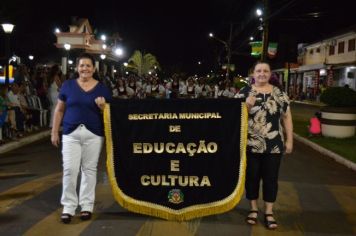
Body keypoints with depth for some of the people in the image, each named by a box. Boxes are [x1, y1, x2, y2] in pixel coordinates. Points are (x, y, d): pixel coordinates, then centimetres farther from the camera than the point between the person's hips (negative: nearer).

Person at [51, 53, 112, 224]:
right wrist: (54, 132, 5)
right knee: (69, 169, -4)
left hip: (94, 134, 0)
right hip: (71, 133, 0)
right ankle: (68, 206, 9)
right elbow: (59, 110, 9)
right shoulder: (67, 85, 5)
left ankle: (86, 205, 19)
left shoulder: (102, 88, 4)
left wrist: (102, 106, -14)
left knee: (89, 169, 7)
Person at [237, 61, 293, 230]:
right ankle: (253, 209, 26)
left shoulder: (279, 93, 5)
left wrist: (289, 140, 3)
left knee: (271, 178, 8)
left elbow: (287, 117, 7)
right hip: (250, 145, -1)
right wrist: (247, 106, -18)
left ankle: (269, 212, 21)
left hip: (274, 145, 1)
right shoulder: (244, 92, 1)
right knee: (252, 176, 9)